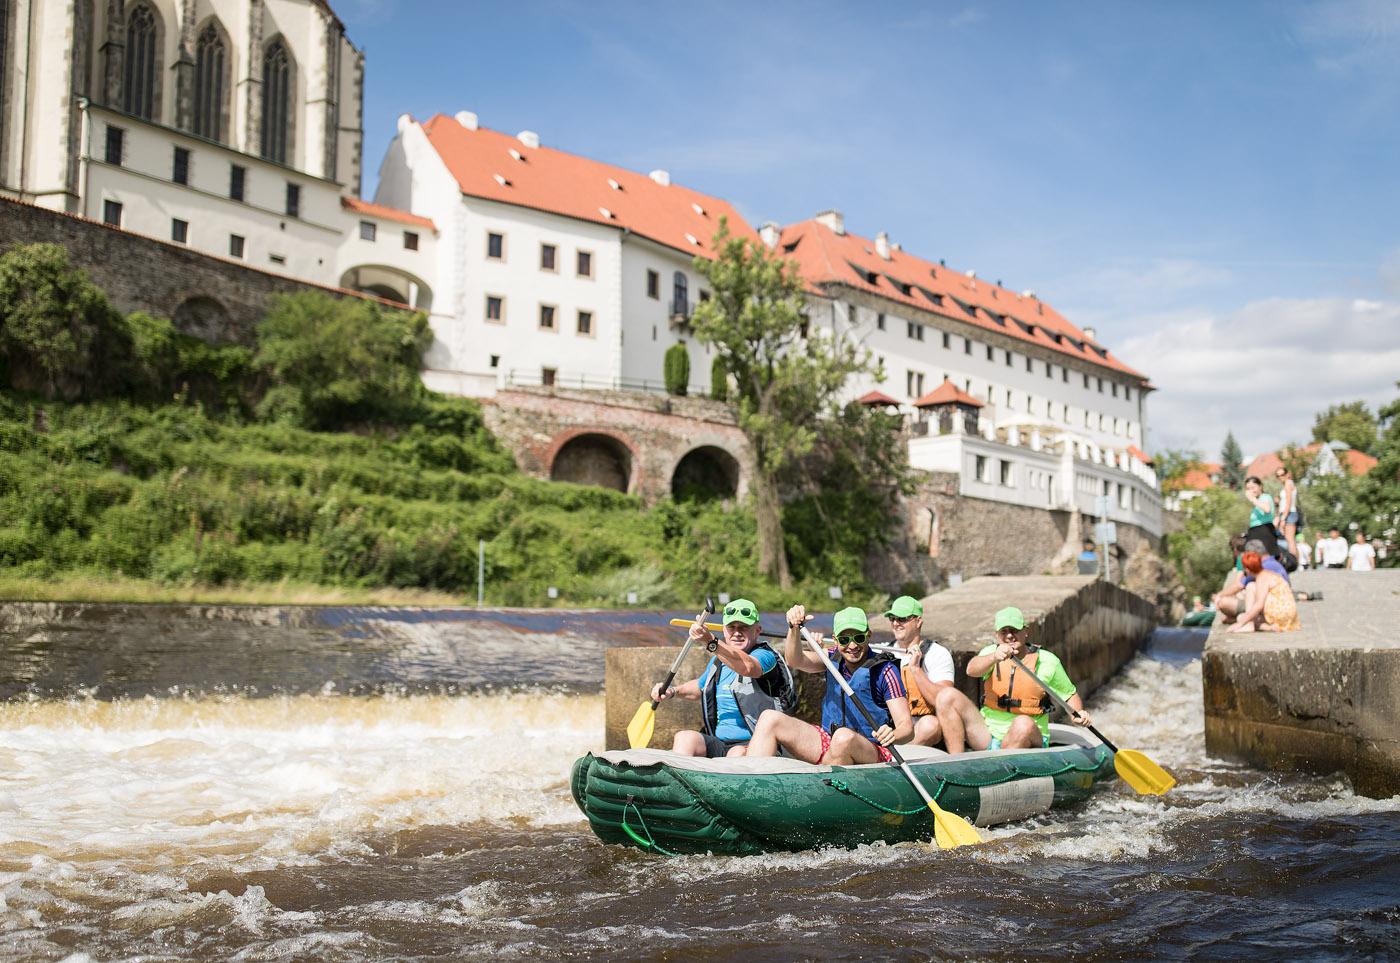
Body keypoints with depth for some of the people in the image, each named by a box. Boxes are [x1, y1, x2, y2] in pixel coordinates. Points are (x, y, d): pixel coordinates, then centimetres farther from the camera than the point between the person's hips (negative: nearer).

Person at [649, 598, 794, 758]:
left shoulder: (765, 656, -5)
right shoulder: (718, 662, 17)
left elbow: (747, 667, -31)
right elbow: (700, 687, 38)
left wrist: (711, 642, -44)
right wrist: (672, 691, 17)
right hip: (718, 743, 6)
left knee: (738, 753, -38)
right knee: (684, 737, -23)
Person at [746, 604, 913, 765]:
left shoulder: (885, 670, -9)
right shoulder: (835, 659, 8)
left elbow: (907, 727, -15)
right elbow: (796, 661, -8)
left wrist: (893, 735, -38)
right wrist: (794, 628, -26)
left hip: (871, 752, -6)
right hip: (829, 741, 6)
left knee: (844, 736, -40)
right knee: (770, 719, -9)